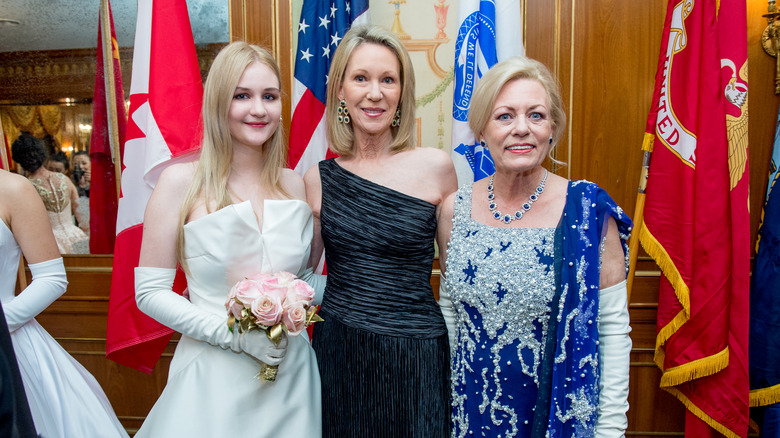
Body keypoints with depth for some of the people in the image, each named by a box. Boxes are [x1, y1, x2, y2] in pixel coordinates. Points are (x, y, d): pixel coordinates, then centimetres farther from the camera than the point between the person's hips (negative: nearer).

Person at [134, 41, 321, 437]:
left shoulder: (295, 185, 2)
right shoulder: (182, 181, -8)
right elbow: (149, 292, -7)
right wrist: (234, 334, -16)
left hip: (290, 371, 4)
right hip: (214, 376, -3)